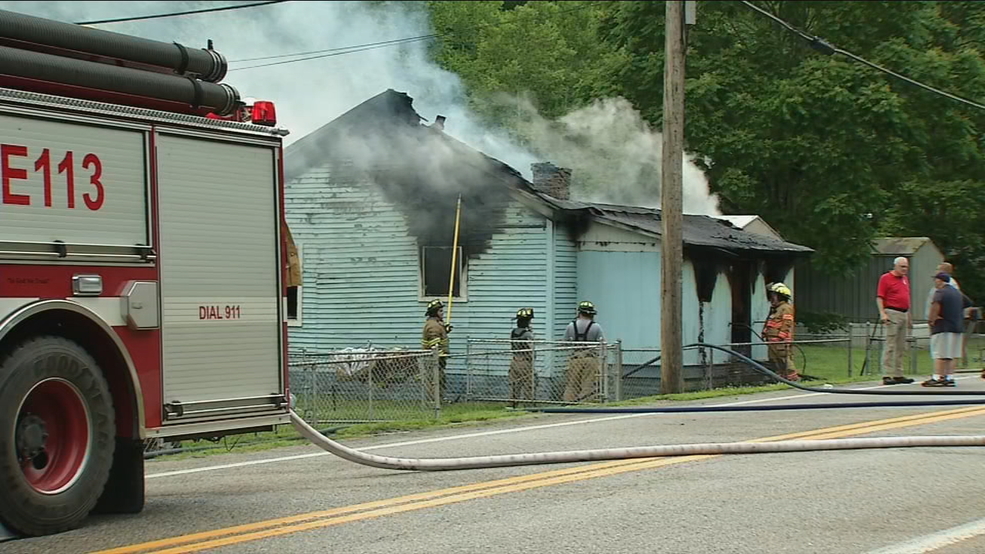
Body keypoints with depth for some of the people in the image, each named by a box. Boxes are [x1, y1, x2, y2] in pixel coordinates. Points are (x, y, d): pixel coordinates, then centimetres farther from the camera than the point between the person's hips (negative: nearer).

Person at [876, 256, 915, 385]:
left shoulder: (905, 279, 18)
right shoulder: (886, 278, -5)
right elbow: (879, 297, -10)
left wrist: (909, 316, 23)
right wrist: (882, 313, -21)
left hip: (904, 314, 8)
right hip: (892, 314, -8)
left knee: (901, 347, 10)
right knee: (890, 346, -10)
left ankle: (898, 375, 16)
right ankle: (887, 375, -10)